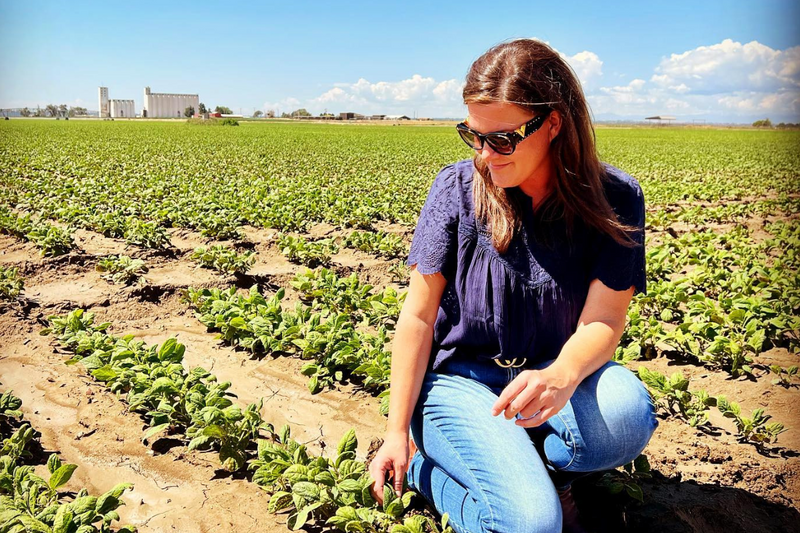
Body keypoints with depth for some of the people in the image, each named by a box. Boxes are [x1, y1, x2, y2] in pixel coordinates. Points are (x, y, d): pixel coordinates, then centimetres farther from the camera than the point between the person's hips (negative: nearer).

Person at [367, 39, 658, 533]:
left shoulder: (614, 199, -8)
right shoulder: (457, 188, -10)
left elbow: (604, 321, -14)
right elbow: (419, 315, -8)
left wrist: (561, 376, -38)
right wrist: (397, 432, -8)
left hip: (554, 373, 2)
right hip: (459, 376, -2)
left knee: (625, 410, -31)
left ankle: (534, 469, 0)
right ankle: (422, 469, 5)